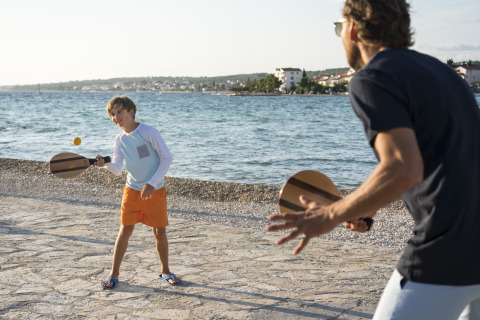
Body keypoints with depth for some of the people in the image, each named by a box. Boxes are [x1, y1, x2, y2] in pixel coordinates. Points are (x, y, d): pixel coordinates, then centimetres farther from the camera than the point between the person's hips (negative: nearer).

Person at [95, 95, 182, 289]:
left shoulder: (149, 132, -12)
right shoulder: (120, 140, 3)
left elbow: (167, 158, -12)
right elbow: (117, 169, -1)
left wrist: (152, 183, -17)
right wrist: (106, 164, -24)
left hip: (155, 191, -3)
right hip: (132, 190, 3)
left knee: (160, 232, 3)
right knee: (125, 230, 2)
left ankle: (165, 271, 22)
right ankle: (114, 274, 12)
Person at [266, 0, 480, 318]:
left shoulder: (370, 80, -9)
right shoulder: (440, 70, 18)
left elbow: (404, 170, -23)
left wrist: (331, 215, -10)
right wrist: (370, 204, 23)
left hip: (445, 259, -8)